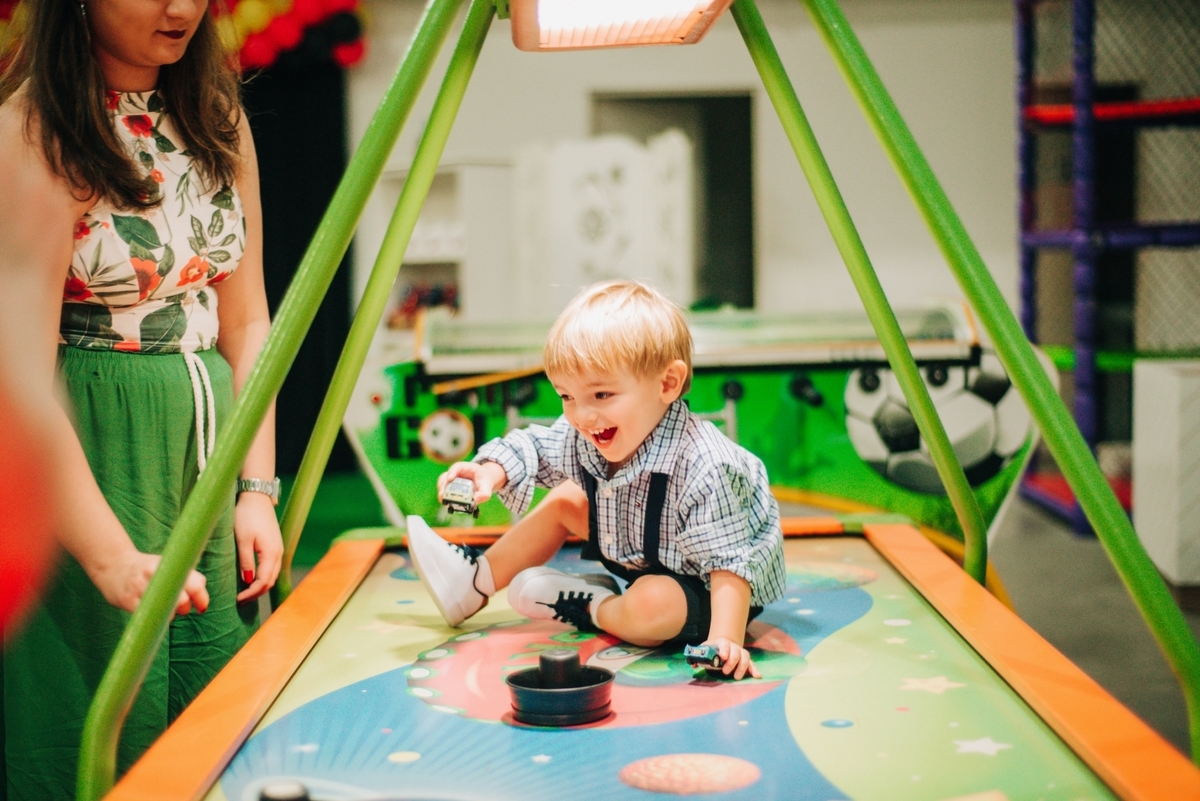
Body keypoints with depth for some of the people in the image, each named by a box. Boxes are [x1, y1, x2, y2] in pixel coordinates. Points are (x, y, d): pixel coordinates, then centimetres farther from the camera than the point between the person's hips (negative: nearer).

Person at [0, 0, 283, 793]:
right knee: (108, 735, 2)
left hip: (211, 443, 6)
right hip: (88, 459, -5)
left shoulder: (220, 119, 8)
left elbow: (247, 321, 10)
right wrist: (111, 557, -27)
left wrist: (258, 489, 1)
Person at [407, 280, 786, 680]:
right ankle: (475, 582, 26)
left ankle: (592, 608, -2)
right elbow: (533, 448, 4)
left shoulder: (702, 468, -38)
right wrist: (489, 473, -16)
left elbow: (728, 562, -36)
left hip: (703, 591, -8)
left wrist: (725, 640, -47)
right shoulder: (582, 438, -15)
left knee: (651, 606, -36)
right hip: (637, 556, 8)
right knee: (565, 500, 11)